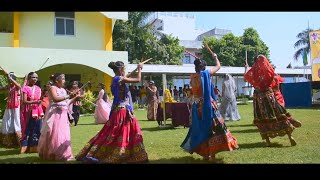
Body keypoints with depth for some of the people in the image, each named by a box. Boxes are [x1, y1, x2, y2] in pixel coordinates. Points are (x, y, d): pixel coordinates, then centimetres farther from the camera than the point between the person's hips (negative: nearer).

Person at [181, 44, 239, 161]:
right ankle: (212, 154, 2)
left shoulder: (192, 77, 3)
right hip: (207, 105, -5)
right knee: (213, 127, 3)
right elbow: (218, 66, 7)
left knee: (201, 128, 13)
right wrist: (215, 57, 27)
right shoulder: (206, 73, -6)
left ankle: (205, 154, 21)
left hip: (197, 106, 5)